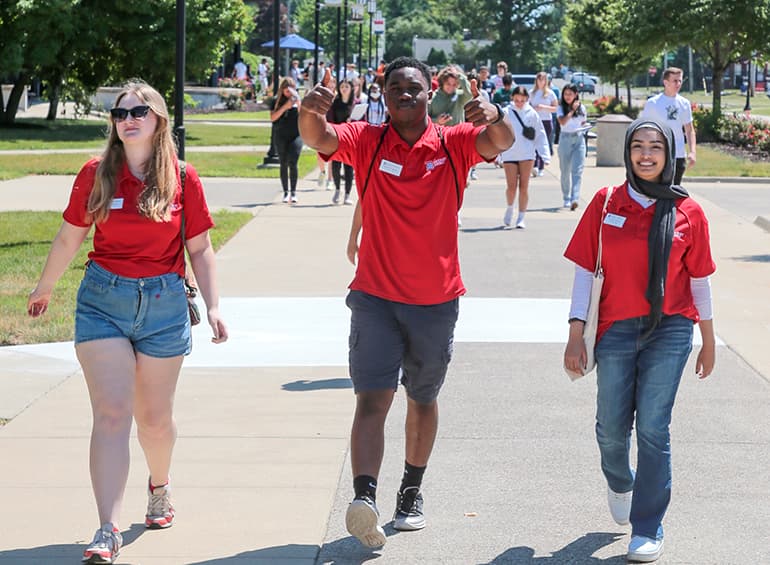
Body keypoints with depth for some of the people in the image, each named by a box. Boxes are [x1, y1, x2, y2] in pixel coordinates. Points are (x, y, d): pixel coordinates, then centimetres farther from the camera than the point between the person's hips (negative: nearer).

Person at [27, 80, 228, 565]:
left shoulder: (183, 180, -2)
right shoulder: (96, 175, -1)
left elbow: (200, 250, 3)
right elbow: (69, 238, 11)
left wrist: (213, 306, -4)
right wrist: (45, 288, 21)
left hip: (164, 304, 0)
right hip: (103, 301, 0)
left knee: (154, 416, 13)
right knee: (111, 414, -9)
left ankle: (160, 486, 44)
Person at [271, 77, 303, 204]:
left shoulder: (298, 100, 5)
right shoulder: (278, 101, 6)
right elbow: (272, 117, -5)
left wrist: (298, 102, -16)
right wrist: (285, 107, -14)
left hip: (296, 136, -2)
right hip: (281, 136, 2)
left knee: (292, 163, -13)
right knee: (283, 164, 5)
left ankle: (293, 192, -7)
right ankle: (286, 192, 13)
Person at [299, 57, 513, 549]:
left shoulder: (453, 144, -3)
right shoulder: (367, 141, -3)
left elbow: (503, 142, -20)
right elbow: (320, 138, -21)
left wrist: (494, 117, -44)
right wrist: (310, 112, -45)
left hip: (436, 300, 2)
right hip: (376, 296, -2)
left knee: (423, 400, 17)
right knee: (373, 398, -14)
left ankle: (412, 491, 34)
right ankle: (365, 498, -26)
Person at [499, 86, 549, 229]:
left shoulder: (532, 114, 2)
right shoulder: (506, 113, -1)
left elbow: (540, 135, 6)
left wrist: (545, 155, 1)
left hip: (527, 154, 1)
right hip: (509, 154, -1)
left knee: (524, 186, 1)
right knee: (511, 186, -3)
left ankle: (521, 218, 9)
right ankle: (509, 208, 26)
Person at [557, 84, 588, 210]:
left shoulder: (581, 108, 8)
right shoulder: (561, 108, 0)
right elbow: (562, 122, -17)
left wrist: (585, 127, -2)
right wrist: (572, 110, -16)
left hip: (579, 139, 1)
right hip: (565, 139, -1)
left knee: (577, 171, -12)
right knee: (565, 171, 7)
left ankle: (574, 199, -21)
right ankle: (566, 198, 21)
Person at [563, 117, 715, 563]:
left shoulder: (688, 212, -1)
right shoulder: (606, 203, 0)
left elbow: (699, 279, 6)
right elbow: (585, 270, 1)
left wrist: (709, 341, 10)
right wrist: (576, 334, -4)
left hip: (670, 330, -1)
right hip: (616, 330, 1)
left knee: (653, 427, -6)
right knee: (611, 427, 9)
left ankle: (649, 528, 6)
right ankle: (619, 481, 43)